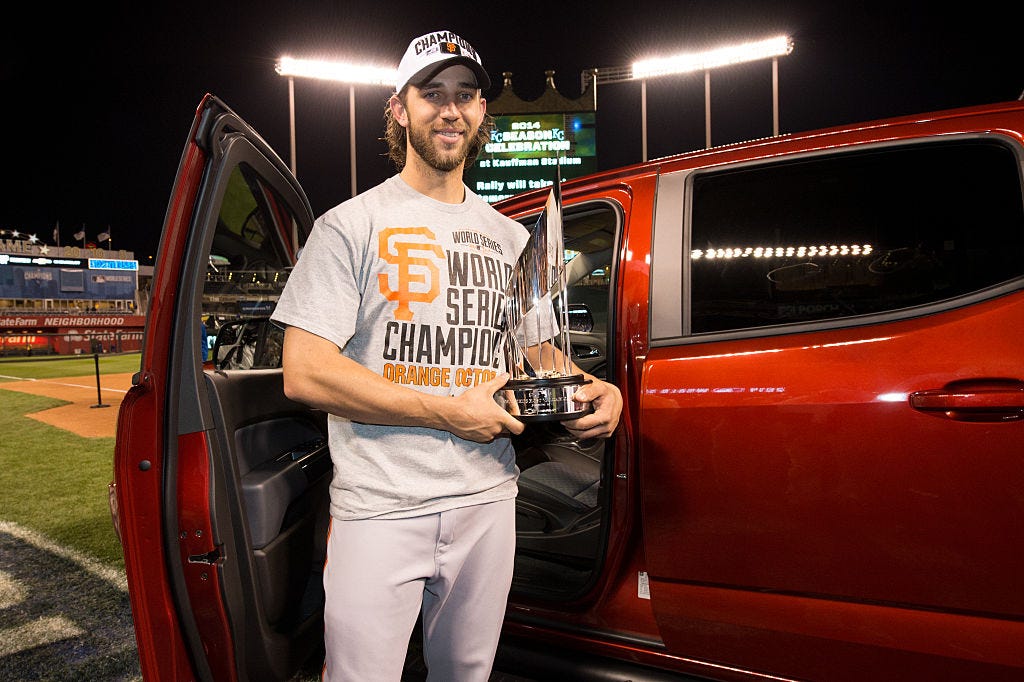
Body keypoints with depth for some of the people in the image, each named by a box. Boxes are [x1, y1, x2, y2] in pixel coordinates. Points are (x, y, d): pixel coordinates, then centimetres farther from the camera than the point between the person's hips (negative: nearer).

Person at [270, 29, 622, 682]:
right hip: (380, 509, -4)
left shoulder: (510, 236, 11)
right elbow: (304, 373, -12)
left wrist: (597, 390, -2)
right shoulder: (352, 224, -4)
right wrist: (449, 412, -16)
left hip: (487, 503, 5)